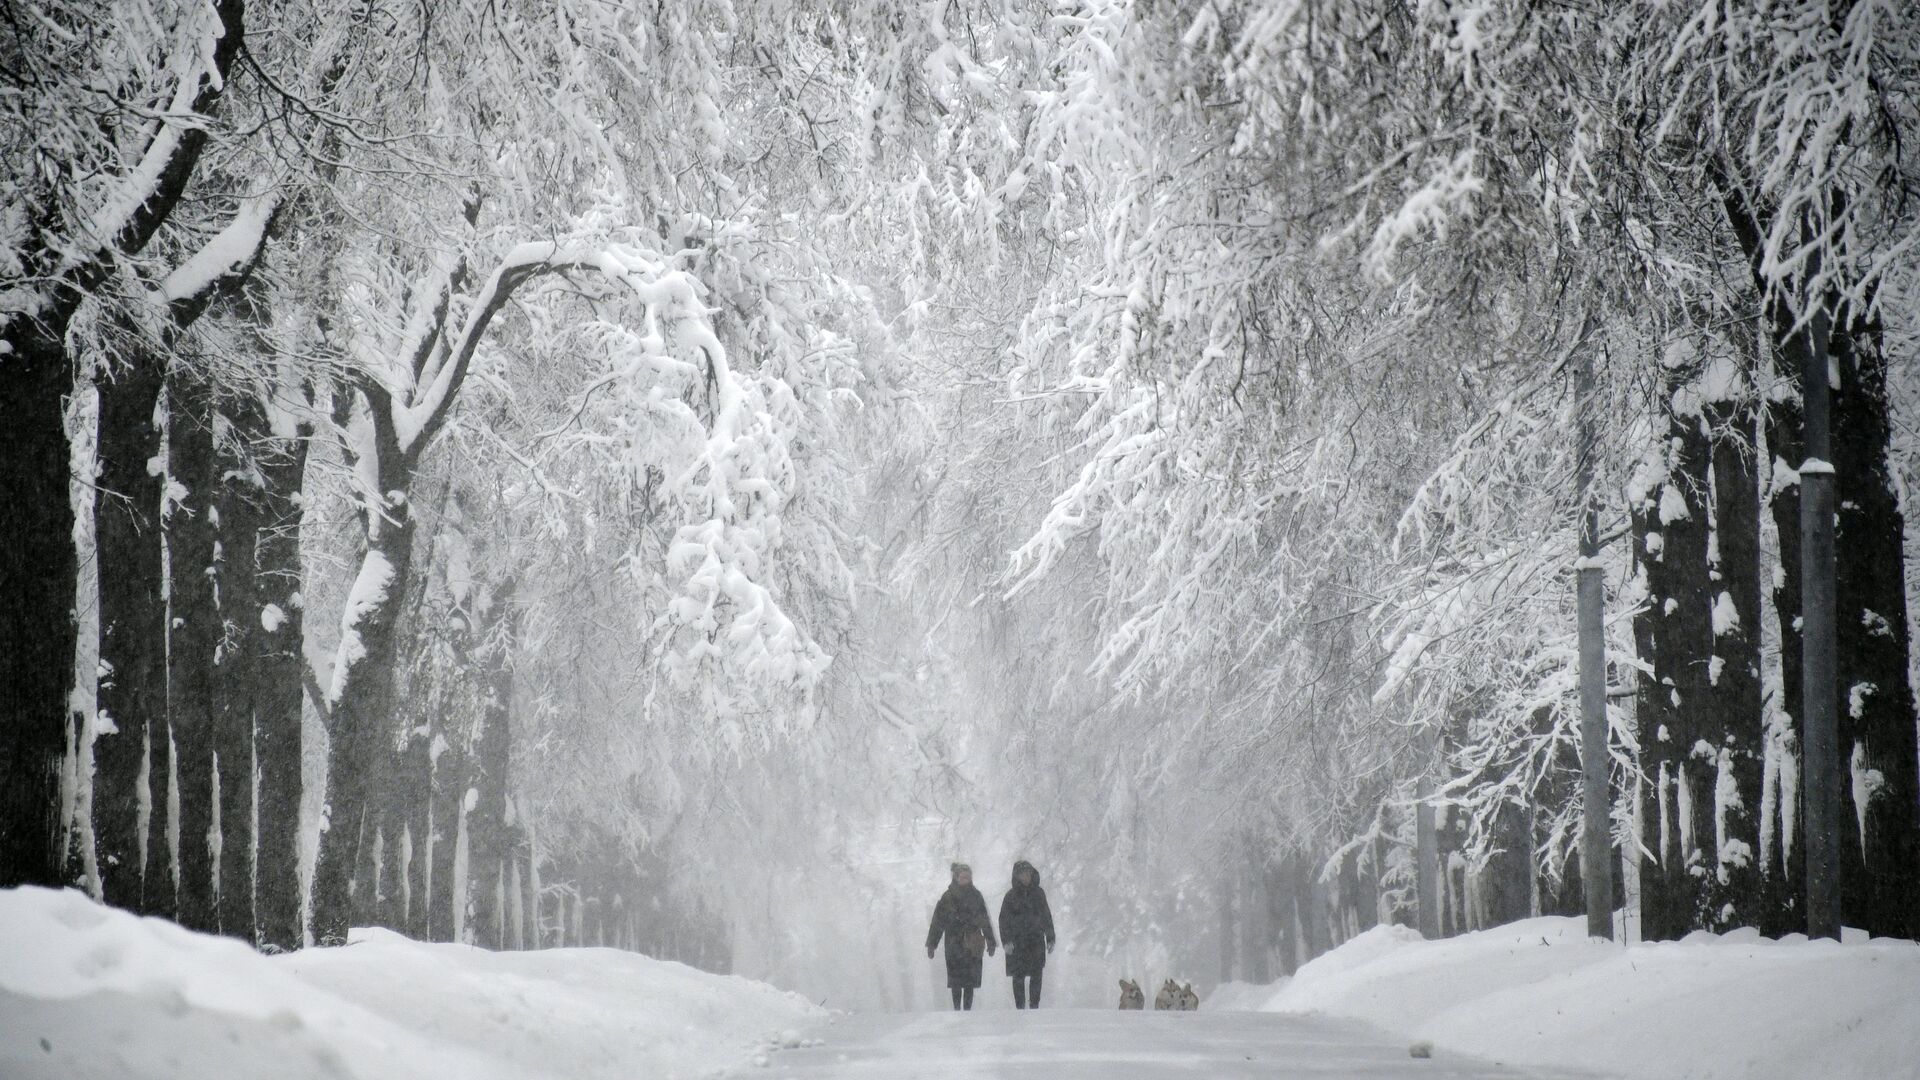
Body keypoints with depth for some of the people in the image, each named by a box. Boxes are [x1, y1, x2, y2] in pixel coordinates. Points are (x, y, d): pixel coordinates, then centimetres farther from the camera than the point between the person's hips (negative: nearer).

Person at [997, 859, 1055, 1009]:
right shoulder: (1011, 895, 0)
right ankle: (1020, 1007, 7)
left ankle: (1034, 1005, 7)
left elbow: (1047, 916, 14)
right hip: (1017, 941, -2)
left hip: (1036, 940, 2)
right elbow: (1004, 919, -2)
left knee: (1036, 975, -1)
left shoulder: (1038, 893, 8)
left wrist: (1050, 939, 11)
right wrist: (1006, 941, -13)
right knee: (1019, 976, 0)